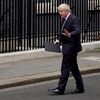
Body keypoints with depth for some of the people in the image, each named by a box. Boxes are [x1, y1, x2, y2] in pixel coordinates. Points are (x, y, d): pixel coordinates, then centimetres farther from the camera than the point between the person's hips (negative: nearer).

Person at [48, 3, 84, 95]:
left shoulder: (74, 19, -16)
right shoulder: (65, 20, 13)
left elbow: (77, 31, -28)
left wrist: (69, 35, -46)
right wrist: (59, 40, 7)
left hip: (70, 48, -10)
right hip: (68, 48, 10)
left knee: (65, 68, -6)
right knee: (74, 68, 14)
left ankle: (60, 89, -2)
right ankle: (80, 87, 22)